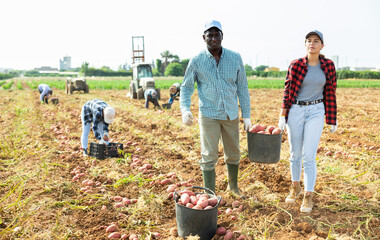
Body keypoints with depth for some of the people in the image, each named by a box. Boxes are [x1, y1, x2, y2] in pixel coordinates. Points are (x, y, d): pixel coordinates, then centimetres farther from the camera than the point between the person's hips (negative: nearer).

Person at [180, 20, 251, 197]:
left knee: (233, 154, 17)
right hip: (209, 115, -3)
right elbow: (186, 87, 0)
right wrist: (185, 110, -18)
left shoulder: (235, 58, -2)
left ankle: (233, 186, 40)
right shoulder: (196, 61, -6)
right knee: (209, 157, -1)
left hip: (231, 114, 3)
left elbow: (242, 88, 3)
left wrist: (247, 116, 3)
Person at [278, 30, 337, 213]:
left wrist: (332, 120, 5)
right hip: (295, 111, 1)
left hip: (316, 112, 0)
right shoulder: (295, 65, -3)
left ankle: (308, 196, 6)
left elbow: (330, 93, 5)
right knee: (295, 153, 10)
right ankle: (295, 187, 32)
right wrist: (282, 116, -4)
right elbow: (288, 91, 0)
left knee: (309, 155, -7)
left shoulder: (328, 66, 1)